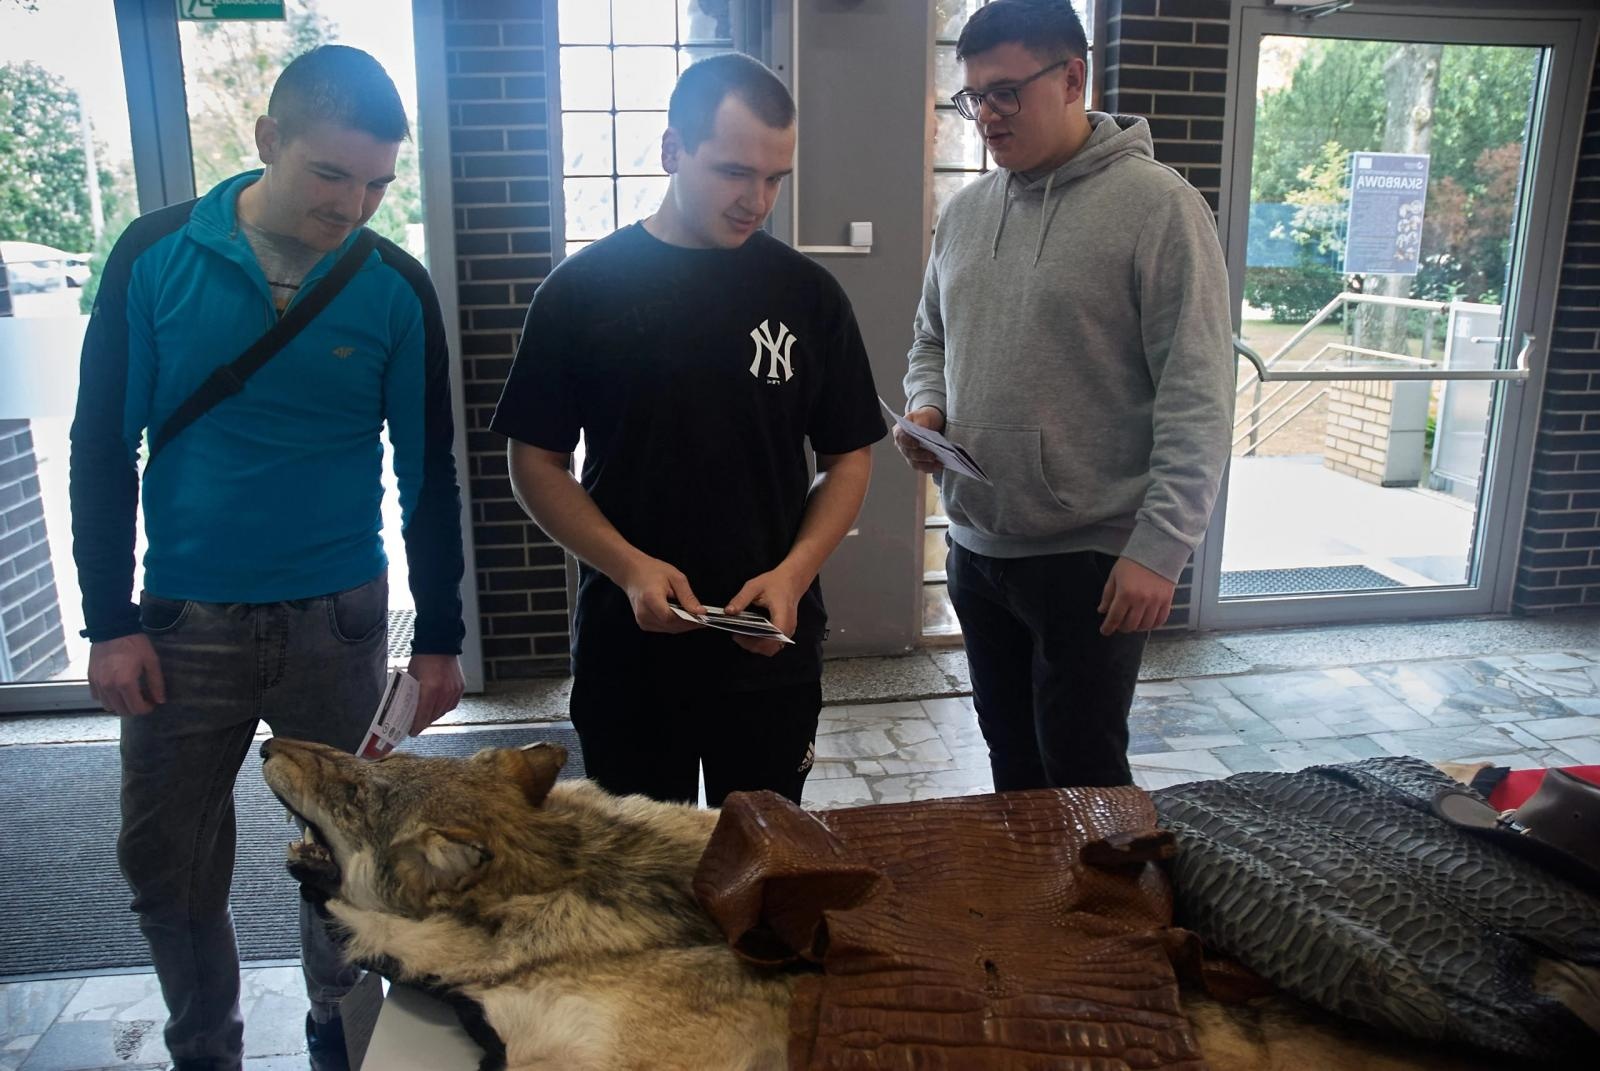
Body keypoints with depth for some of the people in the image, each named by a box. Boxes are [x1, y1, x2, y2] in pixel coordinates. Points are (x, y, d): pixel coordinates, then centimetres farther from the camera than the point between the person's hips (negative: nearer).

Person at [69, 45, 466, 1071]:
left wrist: (439, 637, 0)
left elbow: (428, 472, -1)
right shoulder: (156, 255, -6)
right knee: (169, 866, 11)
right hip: (185, 623, 0)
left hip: (340, 620, 0)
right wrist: (110, 621, -5)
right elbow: (103, 446, -1)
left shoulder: (397, 288, -6)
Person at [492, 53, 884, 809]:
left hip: (771, 647, 1)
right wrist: (629, 567, -17)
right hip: (626, 644, 0)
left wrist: (794, 572, -13)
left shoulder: (808, 294, -1)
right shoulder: (583, 288, -4)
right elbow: (536, 461, -2)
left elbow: (848, 456, 3)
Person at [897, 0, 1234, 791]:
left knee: (1083, 776, 6)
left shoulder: (1157, 206, -11)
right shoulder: (965, 211, 9)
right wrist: (925, 405, 0)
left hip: (1092, 559, -6)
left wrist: (1159, 547, -19)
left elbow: (1196, 397, -15)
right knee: (1011, 760, 20)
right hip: (976, 545, 6)